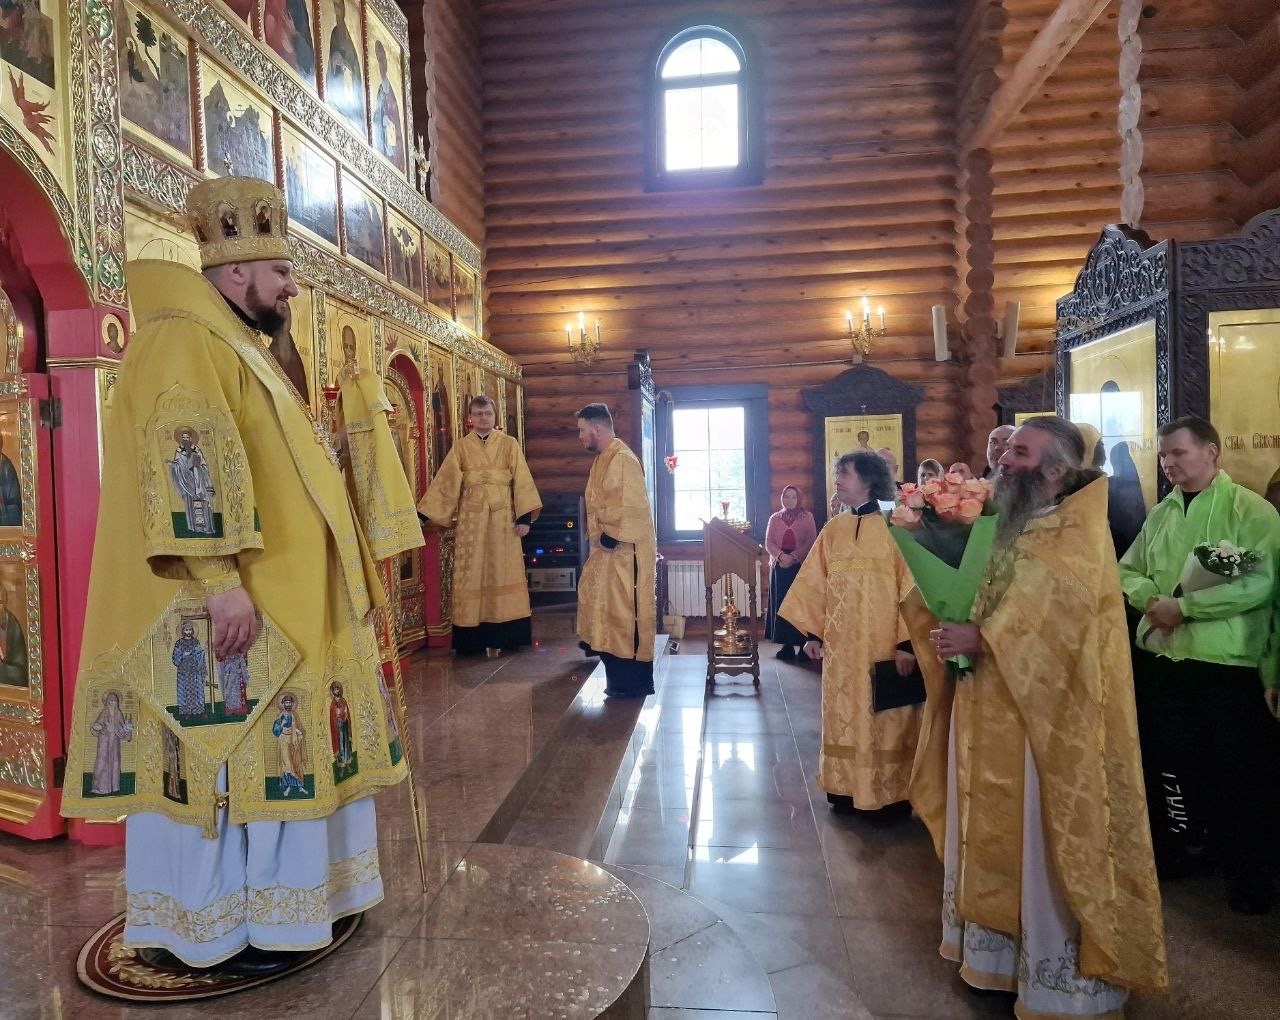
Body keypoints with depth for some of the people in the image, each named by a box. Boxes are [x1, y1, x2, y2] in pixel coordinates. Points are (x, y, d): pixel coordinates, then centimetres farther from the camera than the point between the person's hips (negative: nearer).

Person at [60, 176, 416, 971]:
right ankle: (208, 927, 11)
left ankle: (263, 900, 27)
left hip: (283, 602, 10)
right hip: (223, 607, -10)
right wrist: (222, 582, -28)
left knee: (267, 753, 15)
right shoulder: (184, 340, -12)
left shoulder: (242, 348, 21)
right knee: (223, 757, -3)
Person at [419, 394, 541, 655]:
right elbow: (445, 483, 3)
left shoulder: (509, 444, 4)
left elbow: (522, 481, -1)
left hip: (503, 518, 0)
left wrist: (524, 516, -9)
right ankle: (473, 638, 6)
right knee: (472, 575, 1)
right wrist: (429, 514, -3)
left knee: (504, 573, 1)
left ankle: (505, 635, 8)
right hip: (471, 519, 1)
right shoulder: (460, 447, 5)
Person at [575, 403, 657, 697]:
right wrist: (597, 536, 10)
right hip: (608, 546, 10)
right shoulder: (603, 458, 12)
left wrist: (608, 538, -18)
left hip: (626, 549, -10)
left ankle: (634, 681, 6)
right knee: (596, 595, 19)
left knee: (626, 610, -4)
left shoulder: (622, 459, -18)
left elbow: (632, 507, -24)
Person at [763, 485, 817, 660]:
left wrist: (793, 556, -15)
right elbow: (768, 543, 4)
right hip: (779, 567, 3)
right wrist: (781, 556, -15)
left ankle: (804, 644, -2)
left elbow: (811, 542, -4)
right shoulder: (775, 518, 12)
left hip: (801, 566, -3)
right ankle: (787, 645, 5)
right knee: (781, 604, 1)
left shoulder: (807, 517, 4)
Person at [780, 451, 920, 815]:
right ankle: (846, 789, 24)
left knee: (883, 720, 5)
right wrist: (813, 633, 4)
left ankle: (888, 796, 18)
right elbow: (815, 584, 8)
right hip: (841, 644, 5)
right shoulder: (833, 530, 7)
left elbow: (910, 587, -11)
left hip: (882, 644, -4)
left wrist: (906, 642, -15)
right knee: (843, 717, 11)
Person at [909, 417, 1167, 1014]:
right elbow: (972, 600, 15)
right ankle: (995, 942, 31)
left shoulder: (1077, 532, -11)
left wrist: (979, 639, -23)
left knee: (1042, 840, 3)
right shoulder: (1007, 526, 13)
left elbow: (1055, 618, -23)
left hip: (1040, 713, -7)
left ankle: (1058, 971, 18)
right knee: (991, 830, 16)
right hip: (987, 707, 8)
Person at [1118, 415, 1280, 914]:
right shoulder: (1160, 513, 11)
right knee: (1184, 763, 16)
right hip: (1163, 659, 5)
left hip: (1229, 664, -5)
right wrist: (1151, 599, -8)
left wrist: (1183, 606, -19)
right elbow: (1129, 571, 13)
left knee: (1239, 773, 6)